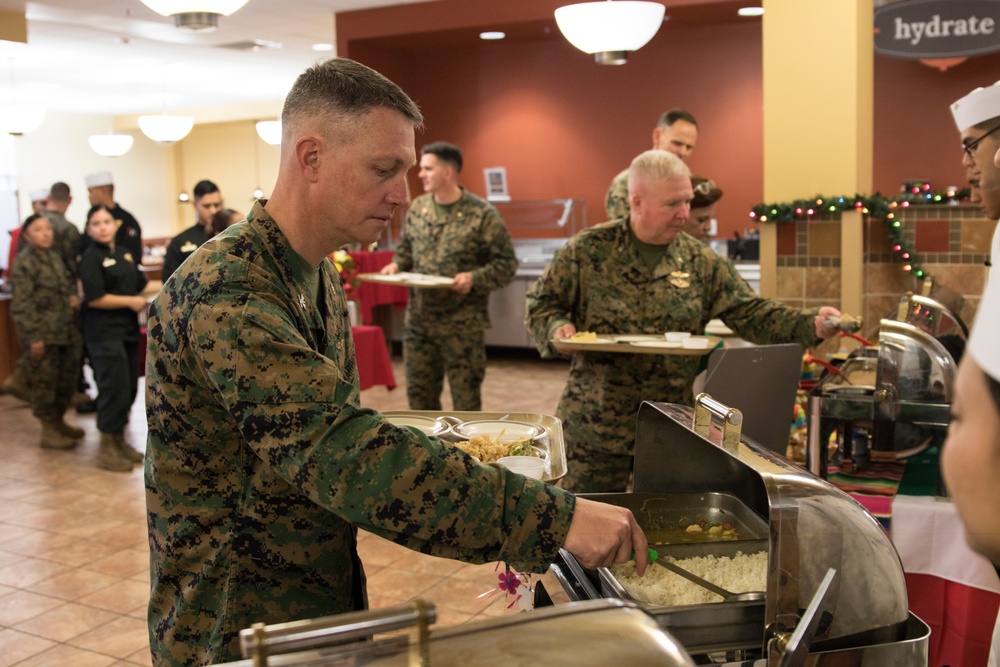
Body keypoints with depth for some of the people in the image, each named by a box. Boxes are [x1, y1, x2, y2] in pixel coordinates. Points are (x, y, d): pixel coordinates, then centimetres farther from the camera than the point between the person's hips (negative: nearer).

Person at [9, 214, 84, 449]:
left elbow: (69, 283, 25)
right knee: (45, 381, 1)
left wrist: (73, 297, 2)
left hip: (66, 330, 7)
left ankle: (59, 421, 31)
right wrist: (34, 337, -17)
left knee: (68, 377, 14)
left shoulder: (55, 258, 11)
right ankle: (48, 432, 11)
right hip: (43, 334, -7)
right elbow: (23, 303, -14)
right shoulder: (24, 263, -10)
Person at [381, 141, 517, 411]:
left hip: (463, 325, -5)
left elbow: (507, 263, -9)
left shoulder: (482, 214, -11)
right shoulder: (417, 208, 6)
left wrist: (475, 278, -24)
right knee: (419, 394, 14)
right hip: (419, 321, 6)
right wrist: (397, 265, 0)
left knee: (465, 398, 5)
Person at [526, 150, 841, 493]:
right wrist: (558, 328, -18)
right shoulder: (588, 250, -3)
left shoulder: (701, 261, 4)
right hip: (595, 424, -2)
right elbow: (541, 305, 4)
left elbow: (752, 314, 0)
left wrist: (811, 324, -14)